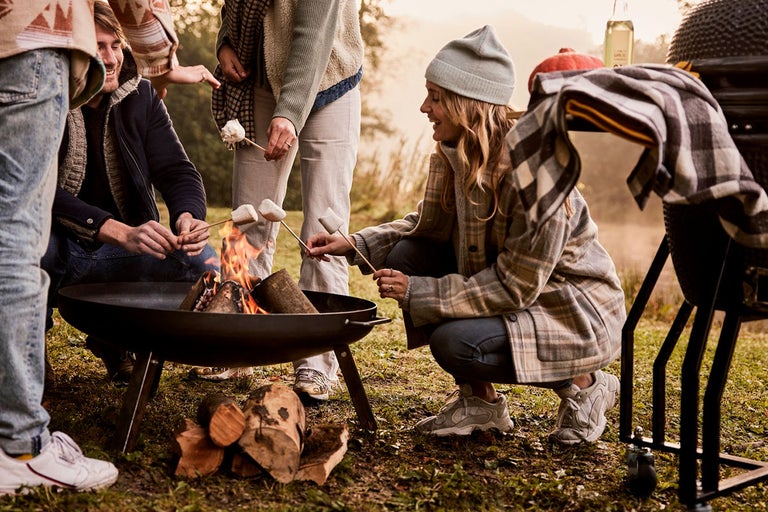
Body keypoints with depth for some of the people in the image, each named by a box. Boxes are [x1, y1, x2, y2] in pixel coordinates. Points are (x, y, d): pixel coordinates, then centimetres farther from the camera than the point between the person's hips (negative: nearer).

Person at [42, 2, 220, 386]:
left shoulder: (140, 97, 2)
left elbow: (177, 171, -4)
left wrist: (187, 216, -28)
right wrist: (120, 232, -38)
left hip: (122, 252, 4)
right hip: (56, 251, -3)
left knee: (203, 263, -22)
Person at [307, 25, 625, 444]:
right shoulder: (454, 155, -5)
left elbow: (515, 286, -28)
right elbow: (428, 224, 11)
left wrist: (418, 294, -25)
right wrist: (353, 245, -3)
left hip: (577, 311, -8)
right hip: (518, 288, 8)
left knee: (455, 343, -28)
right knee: (406, 257, -7)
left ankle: (584, 385, -2)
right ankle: (479, 401, 4)